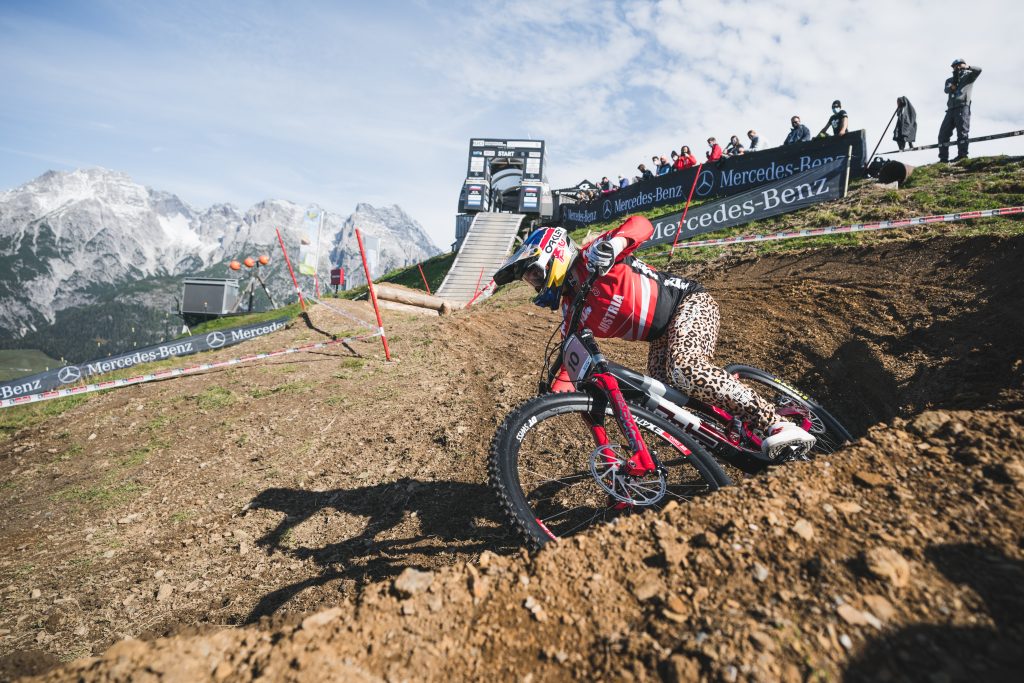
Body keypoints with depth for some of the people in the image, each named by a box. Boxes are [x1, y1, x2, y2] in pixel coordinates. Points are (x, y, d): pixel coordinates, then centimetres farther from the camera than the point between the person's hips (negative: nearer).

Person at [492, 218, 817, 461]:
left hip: (689, 301, -8)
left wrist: (612, 244, -43)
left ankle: (777, 424, -30)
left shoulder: (592, 258, -13)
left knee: (685, 368, -34)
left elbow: (641, 225, -23)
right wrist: (554, 396, -6)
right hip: (664, 333, 8)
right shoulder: (571, 309, 6)